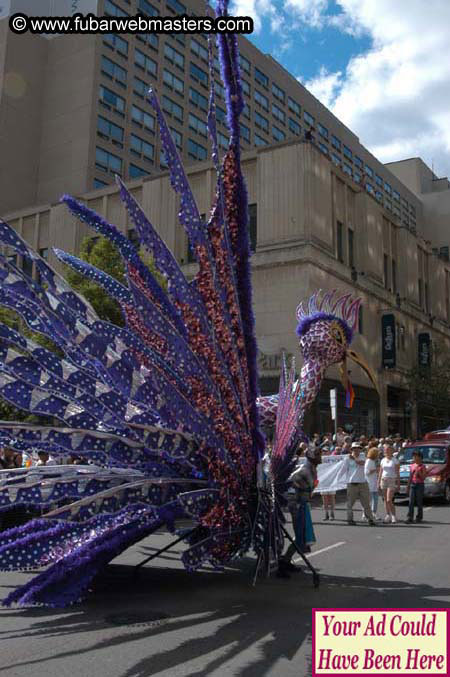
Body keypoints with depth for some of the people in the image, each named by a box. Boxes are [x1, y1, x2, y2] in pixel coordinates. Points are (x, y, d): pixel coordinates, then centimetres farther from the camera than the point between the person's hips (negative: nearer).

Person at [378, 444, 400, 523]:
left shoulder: (395, 460, -2)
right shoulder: (383, 460, 12)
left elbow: (398, 473, -3)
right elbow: (380, 472, 14)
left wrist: (398, 484, -7)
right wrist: (378, 483, 9)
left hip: (392, 480, -5)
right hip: (383, 480, 5)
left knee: (389, 500, -13)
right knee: (385, 500, 6)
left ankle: (393, 516, -4)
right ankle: (388, 515, 14)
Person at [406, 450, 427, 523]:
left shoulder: (422, 467, -3)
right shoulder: (411, 466, 11)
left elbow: (423, 477, -8)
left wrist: (418, 472, -20)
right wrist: (408, 486, 14)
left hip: (420, 485, -4)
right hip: (412, 484, 4)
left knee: (419, 502, 2)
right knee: (411, 502, -4)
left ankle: (419, 517, 14)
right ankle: (409, 517, -7)